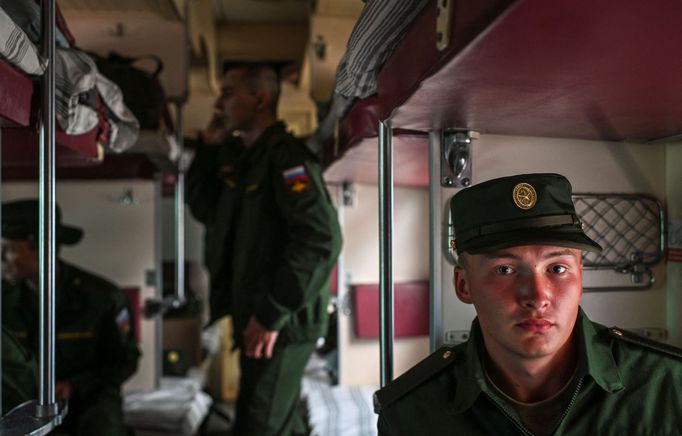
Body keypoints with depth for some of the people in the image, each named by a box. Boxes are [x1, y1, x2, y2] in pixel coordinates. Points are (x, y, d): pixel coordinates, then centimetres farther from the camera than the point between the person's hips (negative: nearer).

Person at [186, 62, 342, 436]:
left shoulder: (285, 156, -18)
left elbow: (320, 239, -27)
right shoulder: (239, 155, 10)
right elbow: (204, 210, 18)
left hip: (282, 322, -9)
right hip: (253, 316, 9)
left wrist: (273, 313, -25)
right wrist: (209, 147, 6)